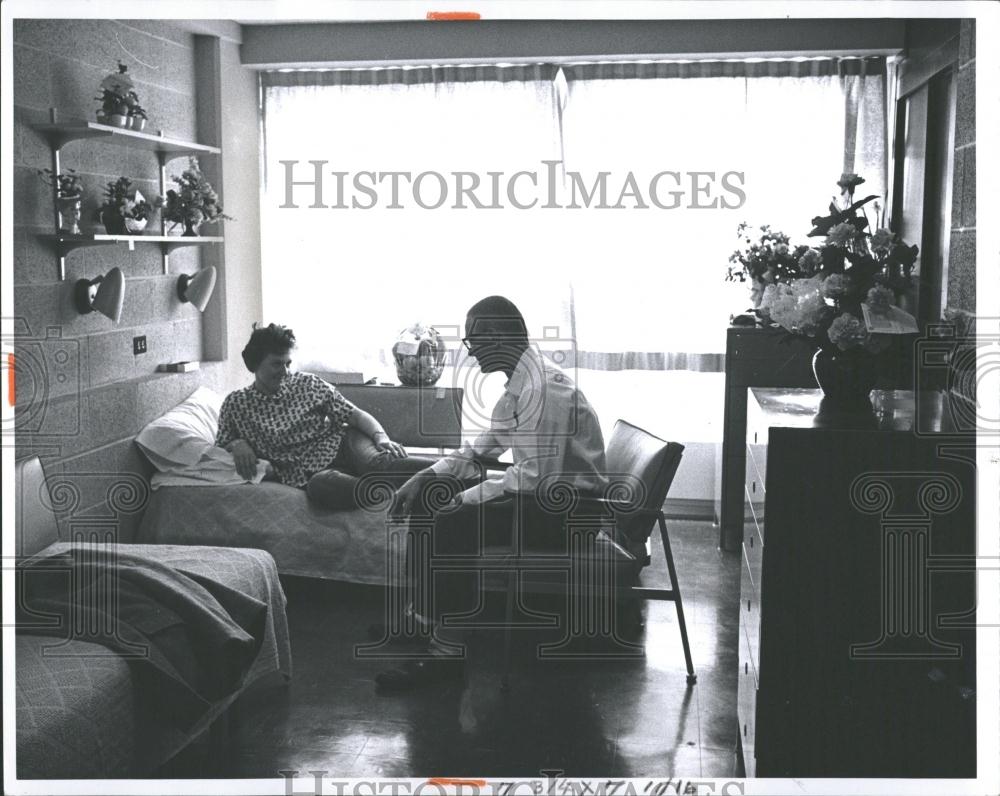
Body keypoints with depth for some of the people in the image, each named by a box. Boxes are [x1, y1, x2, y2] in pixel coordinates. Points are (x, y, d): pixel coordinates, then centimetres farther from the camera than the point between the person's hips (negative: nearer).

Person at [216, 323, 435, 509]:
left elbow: (356, 415, 4)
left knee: (376, 463, -35)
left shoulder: (308, 384, 9)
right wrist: (237, 444, -8)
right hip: (311, 474, -2)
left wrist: (381, 437, -16)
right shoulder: (236, 403, 8)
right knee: (321, 485, -41)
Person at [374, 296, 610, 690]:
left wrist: (465, 498, -20)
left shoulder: (545, 389, -23)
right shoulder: (520, 384, 9)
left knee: (451, 525, -24)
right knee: (429, 496, 11)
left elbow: (536, 477, -29)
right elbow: (483, 447, 17)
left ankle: (444, 651, -14)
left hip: (566, 510, -11)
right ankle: (421, 618, 18)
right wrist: (425, 477, 5)